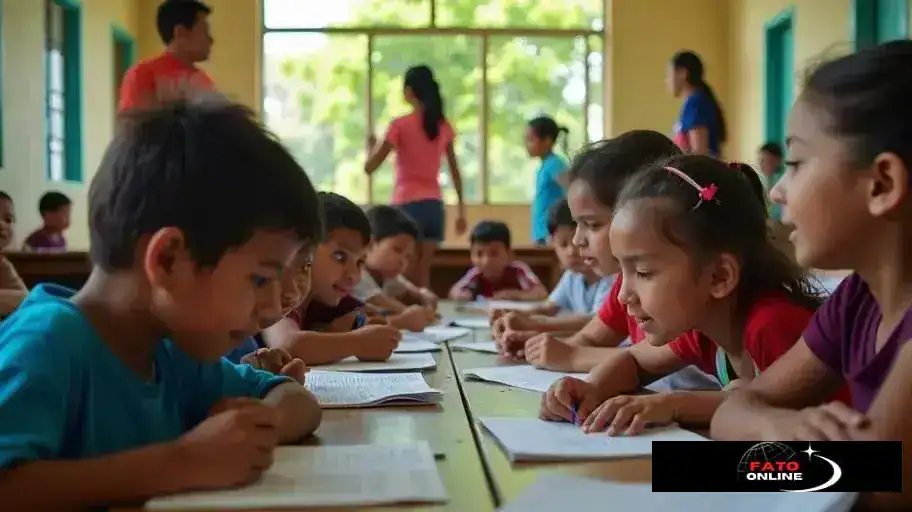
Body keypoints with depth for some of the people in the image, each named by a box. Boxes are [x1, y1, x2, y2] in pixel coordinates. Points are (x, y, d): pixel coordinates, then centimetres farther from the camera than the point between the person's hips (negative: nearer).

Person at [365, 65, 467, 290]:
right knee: (423, 275, 12)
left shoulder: (400, 125, -8)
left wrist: (371, 144, 11)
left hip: (408, 204, -5)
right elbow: (455, 172, 9)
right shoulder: (443, 125, 6)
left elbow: (370, 167, -9)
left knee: (406, 276, 4)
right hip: (434, 205, 5)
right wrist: (461, 209, 16)